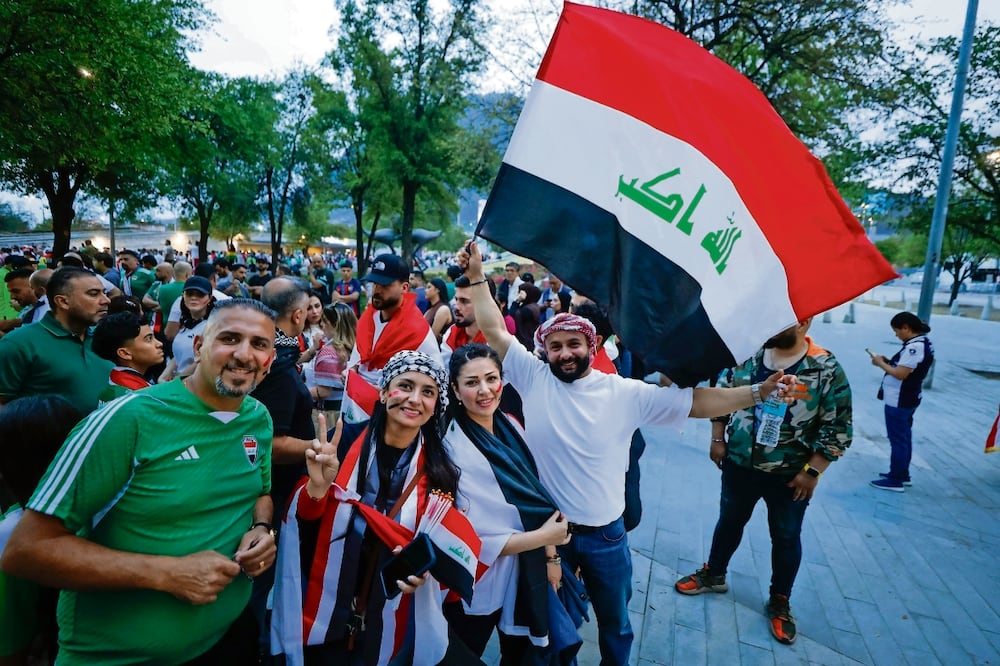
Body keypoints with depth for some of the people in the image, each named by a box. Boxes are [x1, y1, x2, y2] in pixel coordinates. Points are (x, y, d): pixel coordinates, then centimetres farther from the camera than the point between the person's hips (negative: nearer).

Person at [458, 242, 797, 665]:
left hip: (605, 533, 1)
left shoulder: (625, 392, -9)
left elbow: (695, 402, -9)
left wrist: (758, 391, -17)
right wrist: (476, 275, -16)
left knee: (614, 621, 22)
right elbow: (495, 331, -12)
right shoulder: (534, 378, -10)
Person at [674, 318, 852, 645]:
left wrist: (812, 471, -14)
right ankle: (714, 574, 43)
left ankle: (779, 602, 36)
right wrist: (718, 439, 1)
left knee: (786, 537, 16)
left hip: (790, 474, -2)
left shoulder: (827, 369, -15)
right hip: (740, 464, 3)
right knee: (729, 521, 21)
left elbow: (837, 428, -12)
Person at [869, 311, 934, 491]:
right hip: (907, 400, 10)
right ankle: (902, 474, 30)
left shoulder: (915, 346, -23)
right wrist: (888, 361, 4)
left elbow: (900, 374, -25)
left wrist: (881, 363, -12)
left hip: (898, 402, -10)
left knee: (897, 440, -1)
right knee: (904, 438, 19)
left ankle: (895, 480, 8)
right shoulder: (922, 342, 10)